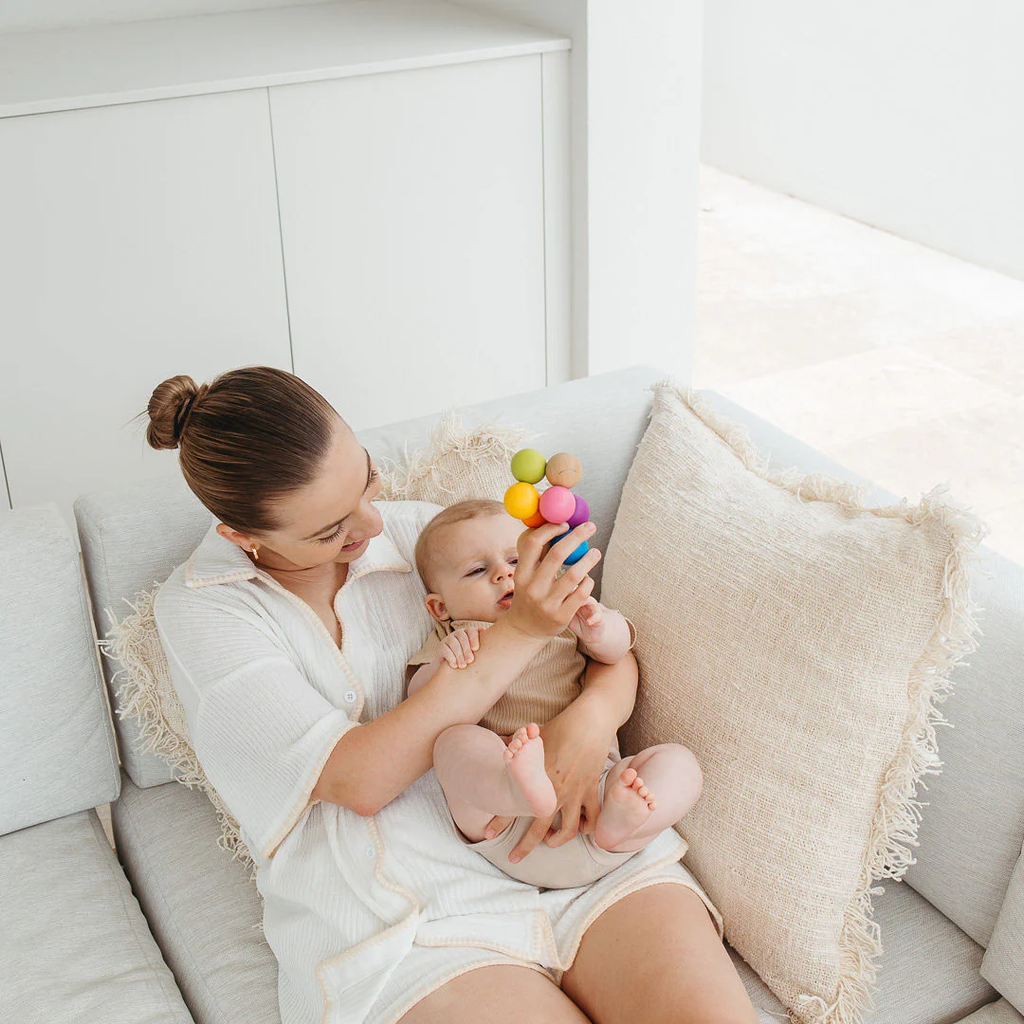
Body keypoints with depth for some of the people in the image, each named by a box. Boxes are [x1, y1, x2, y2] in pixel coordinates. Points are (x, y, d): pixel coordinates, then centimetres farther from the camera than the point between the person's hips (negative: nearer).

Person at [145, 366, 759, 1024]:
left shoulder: (421, 530, 9)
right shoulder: (201, 607, -1)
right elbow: (356, 779, -13)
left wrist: (592, 719, -15)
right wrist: (519, 632, -16)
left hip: (580, 845, 4)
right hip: (403, 920, -3)